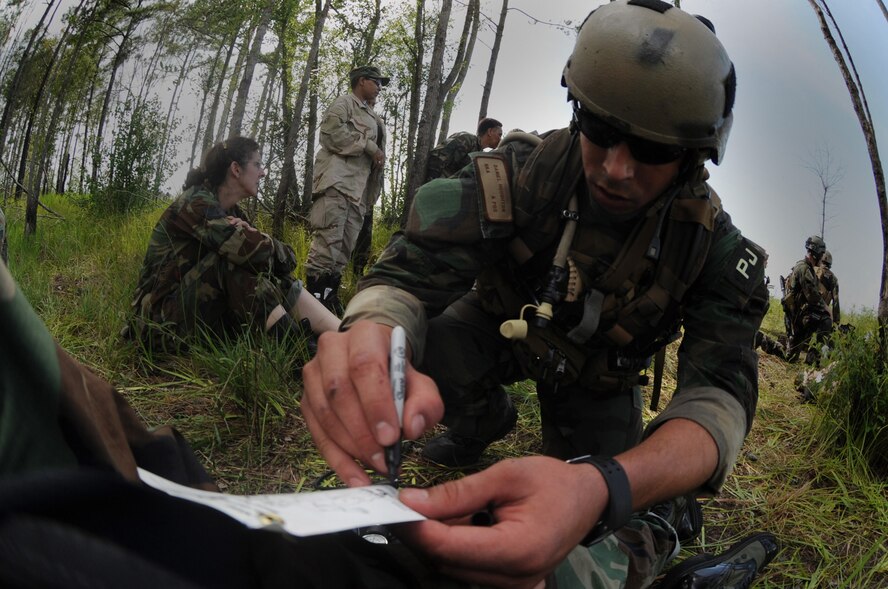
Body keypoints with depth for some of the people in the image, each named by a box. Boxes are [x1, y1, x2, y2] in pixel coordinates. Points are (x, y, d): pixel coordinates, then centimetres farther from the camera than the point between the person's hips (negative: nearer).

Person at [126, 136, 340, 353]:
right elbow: (255, 251, -30)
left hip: (205, 313, 7)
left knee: (279, 282, -9)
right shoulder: (196, 203, -16)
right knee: (236, 255, -26)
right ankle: (296, 344, -31)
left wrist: (249, 233, -20)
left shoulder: (233, 212, 9)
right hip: (163, 318, -7)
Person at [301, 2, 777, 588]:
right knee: (423, 349, -31)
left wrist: (598, 487, -65)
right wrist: (372, 337, -67)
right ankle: (487, 418, 4)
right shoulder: (521, 172, -33)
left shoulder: (712, 243, -31)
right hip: (503, 324, 1)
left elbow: (720, 396, -42)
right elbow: (410, 273, -39)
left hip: (596, 371, -1)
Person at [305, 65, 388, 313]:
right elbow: (331, 130, -12)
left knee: (345, 247, 5)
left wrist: (378, 158, 8)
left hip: (357, 187, 9)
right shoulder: (345, 102, 6)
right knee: (328, 239, -16)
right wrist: (369, 146, -8)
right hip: (338, 180, -9)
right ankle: (315, 297, -17)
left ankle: (329, 297, 9)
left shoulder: (371, 117, 30)